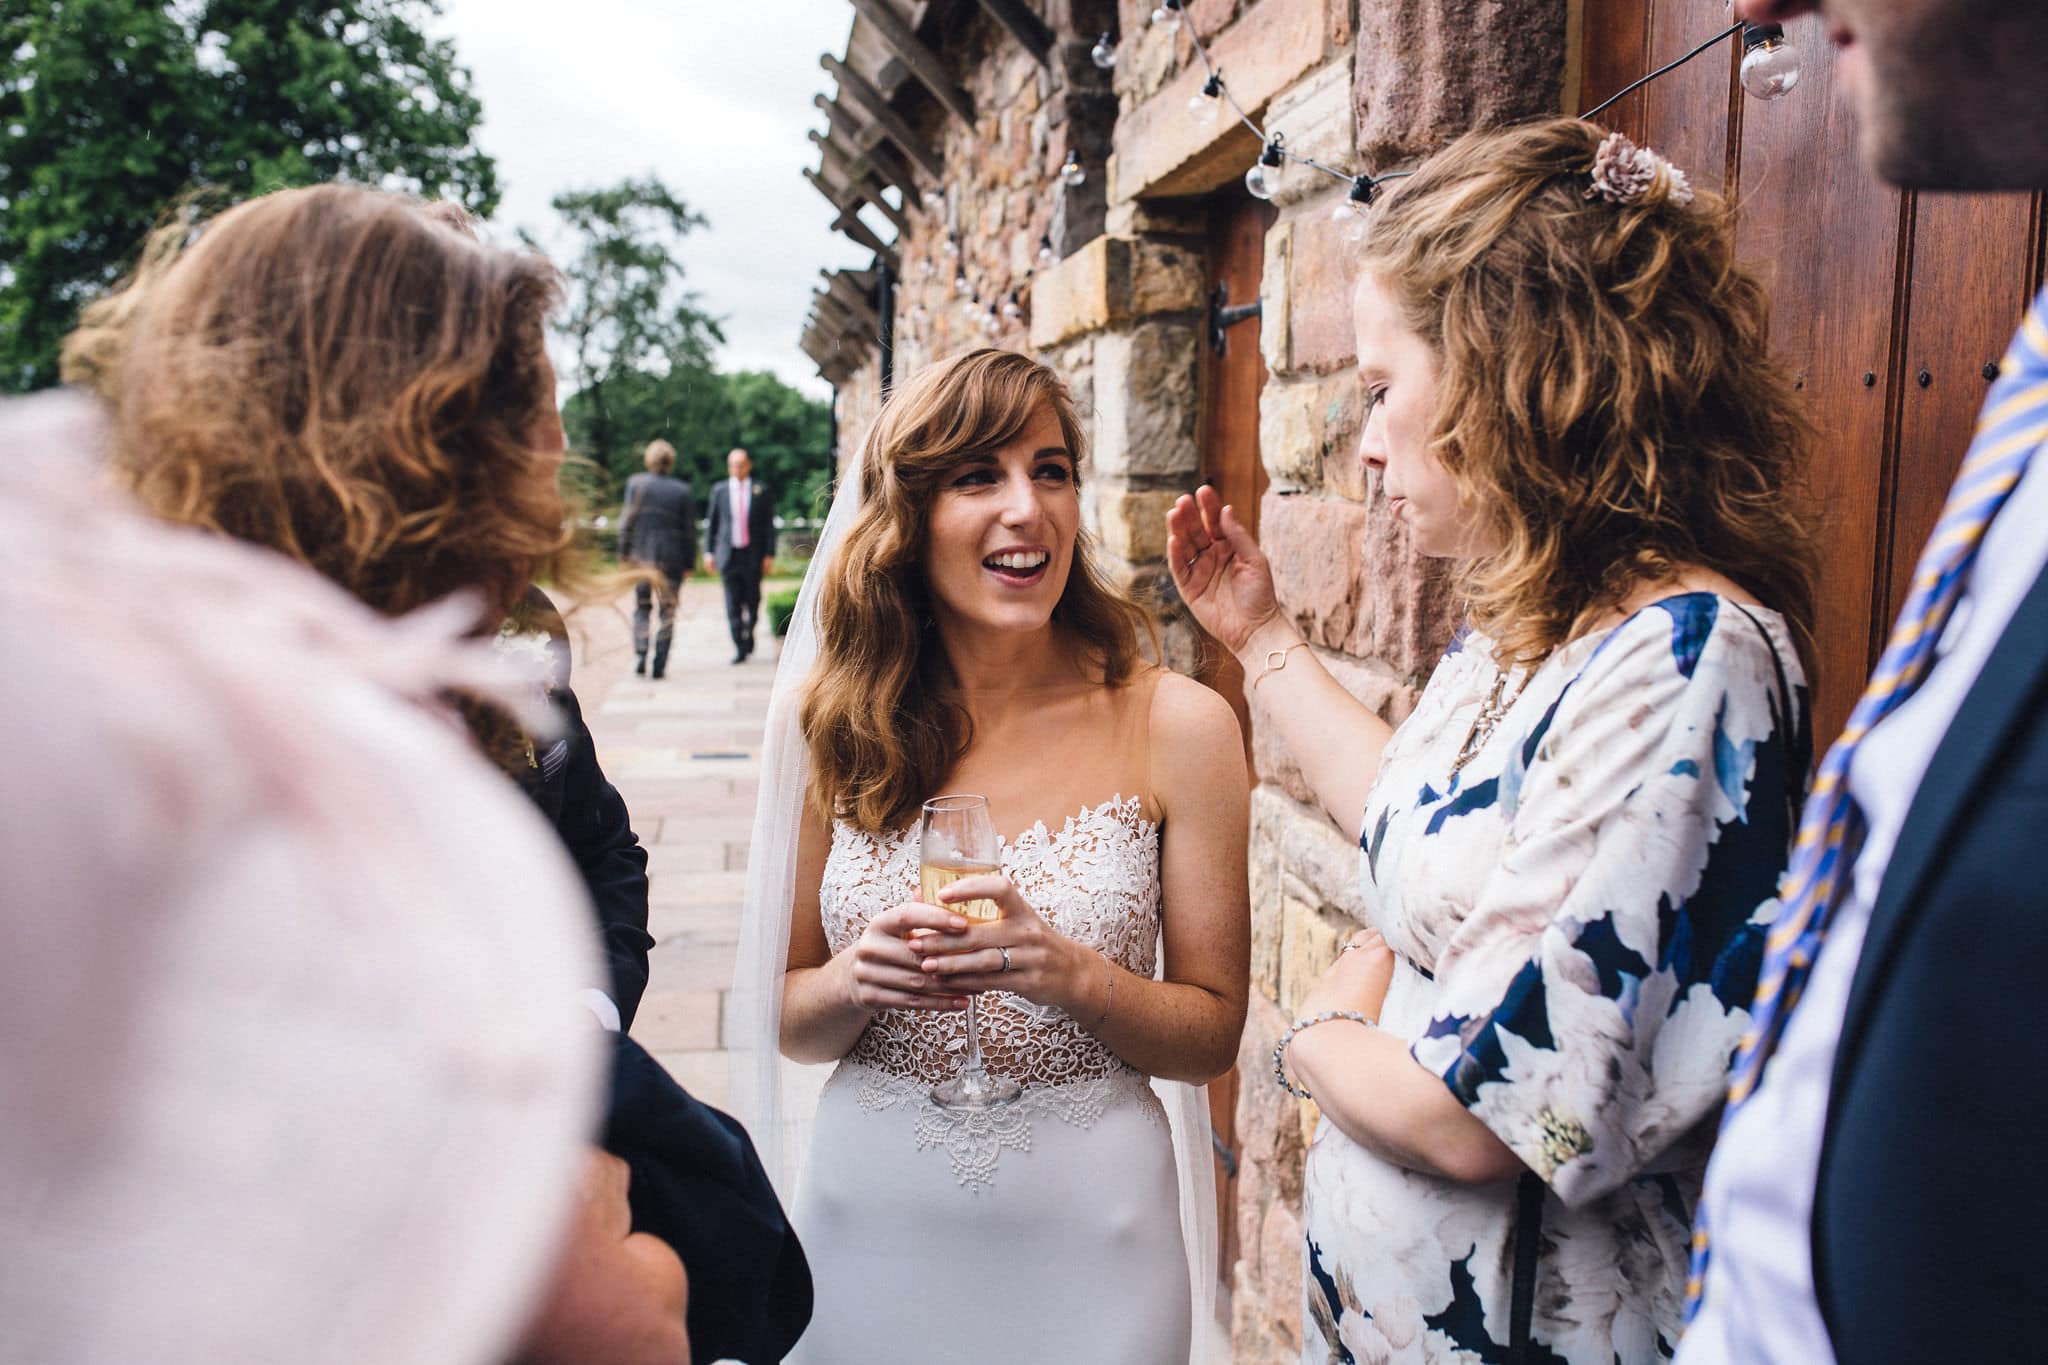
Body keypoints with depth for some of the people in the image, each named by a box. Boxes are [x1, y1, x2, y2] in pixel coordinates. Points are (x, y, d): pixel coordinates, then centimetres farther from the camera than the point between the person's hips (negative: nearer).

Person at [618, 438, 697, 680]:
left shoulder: (636, 483, -3)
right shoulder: (682, 490, -3)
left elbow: (627, 521, -3)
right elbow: (689, 530, -1)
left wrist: (624, 553, 5)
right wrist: (689, 563, 6)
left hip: (641, 555, 0)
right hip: (672, 559, 0)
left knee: (641, 607, 14)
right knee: (666, 611, 6)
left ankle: (640, 654, -2)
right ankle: (660, 664, 4)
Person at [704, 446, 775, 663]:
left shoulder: (760, 491, 3)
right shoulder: (719, 491, 7)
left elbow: (769, 525, 3)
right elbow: (711, 523, 11)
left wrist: (769, 555, -3)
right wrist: (709, 552, 5)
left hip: (753, 555, 0)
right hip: (728, 554, 0)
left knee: (752, 600, 6)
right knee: (733, 603, -3)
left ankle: (748, 635, 31)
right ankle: (739, 647, 1)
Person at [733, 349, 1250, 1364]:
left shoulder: (1176, 725, -11)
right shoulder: (833, 721, -5)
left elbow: (1214, 1032, -5)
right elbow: (788, 1023, 2)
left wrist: (1075, 976, -23)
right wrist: (856, 979, -19)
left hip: (1085, 1228, -1)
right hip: (871, 1214, 2)